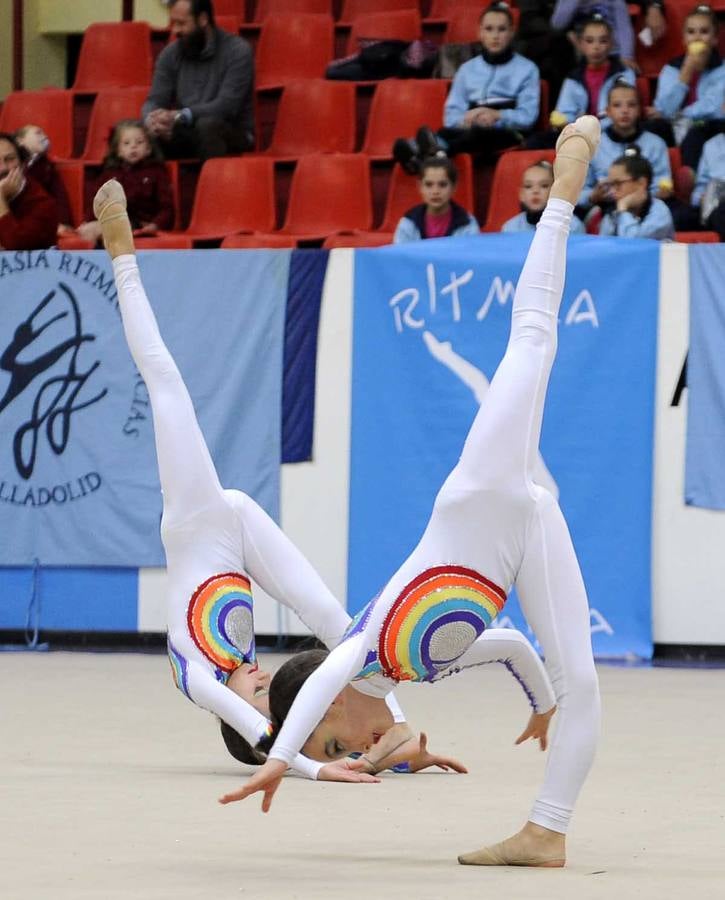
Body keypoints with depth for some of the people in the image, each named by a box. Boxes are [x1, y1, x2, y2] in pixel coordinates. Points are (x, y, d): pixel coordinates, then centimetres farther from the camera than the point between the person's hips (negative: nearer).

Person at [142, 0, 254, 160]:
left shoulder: (237, 51, -11)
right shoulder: (170, 54, 4)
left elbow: (227, 106, -21)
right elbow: (155, 101, -1)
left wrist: (178, 116, -33)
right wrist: (152, 119, -27)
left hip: (233, 134, -4)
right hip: (187, 134, 4)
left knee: (207, 125, -38)